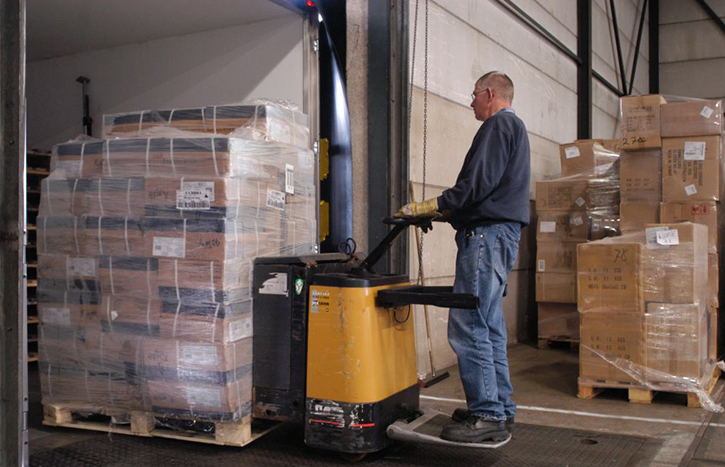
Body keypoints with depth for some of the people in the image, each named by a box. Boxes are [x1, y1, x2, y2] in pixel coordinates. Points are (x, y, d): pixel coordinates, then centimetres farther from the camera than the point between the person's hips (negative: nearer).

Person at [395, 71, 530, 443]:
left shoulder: (499, 124, -6)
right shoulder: (513, 127, 26)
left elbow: (478, 184, -18)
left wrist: (428, 207, -14)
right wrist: (440, 213, 21)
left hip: (487, 232, -11)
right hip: (499, 233, 11)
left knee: (467, 326, -11)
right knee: (488, 326, 13)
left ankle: (487, 415, -8)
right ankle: (500, 409, 18)